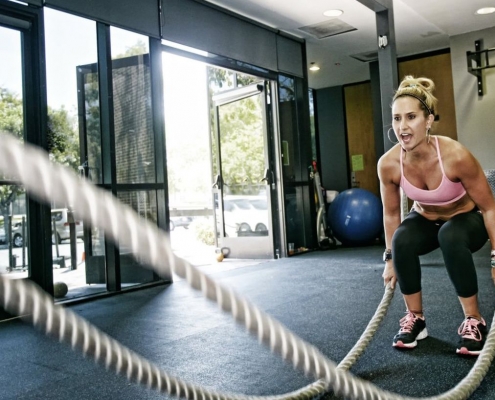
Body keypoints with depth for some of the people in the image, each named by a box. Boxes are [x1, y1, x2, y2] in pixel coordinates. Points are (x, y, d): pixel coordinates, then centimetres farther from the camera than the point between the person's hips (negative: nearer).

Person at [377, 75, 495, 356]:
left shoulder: (455, 155, -34)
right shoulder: (388, 164, -25)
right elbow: (391, 213, -7)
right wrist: (390, 259, -2)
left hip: (467, 219, -2)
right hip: (425, 219, 3)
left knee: (450, 236, -37)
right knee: (402, 239, -30)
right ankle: (415, 318, -9)